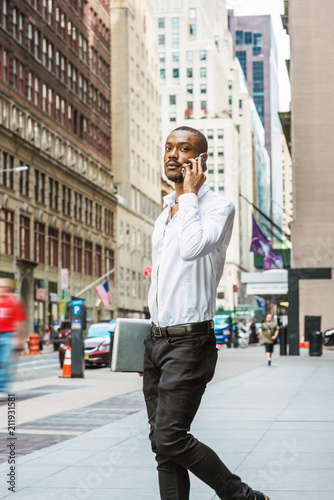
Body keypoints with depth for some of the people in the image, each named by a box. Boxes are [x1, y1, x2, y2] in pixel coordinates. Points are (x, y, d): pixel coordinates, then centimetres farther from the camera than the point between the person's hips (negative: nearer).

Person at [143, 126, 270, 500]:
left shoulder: (218, 207, -9)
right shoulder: (165, 214, 17)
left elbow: (192, 247, -29)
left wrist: (189, 193, -16)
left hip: (189, 342, -8)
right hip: (156, 339, 8)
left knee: (170, 439, -12)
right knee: (161, 442, 5)